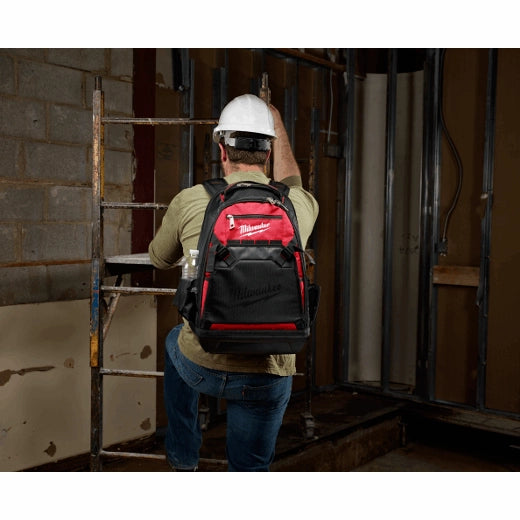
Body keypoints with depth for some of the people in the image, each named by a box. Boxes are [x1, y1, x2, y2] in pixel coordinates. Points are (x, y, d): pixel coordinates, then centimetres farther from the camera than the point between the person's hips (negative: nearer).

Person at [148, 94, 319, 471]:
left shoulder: (189, 201, -5)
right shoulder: (298, 207, -1)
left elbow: (159, 259, 15)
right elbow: (290, 180, 26)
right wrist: (277, 124, 40)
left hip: (201, 366, 1)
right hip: (269, 376, 0)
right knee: (250, 472, 18)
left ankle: (183, 461, 44)